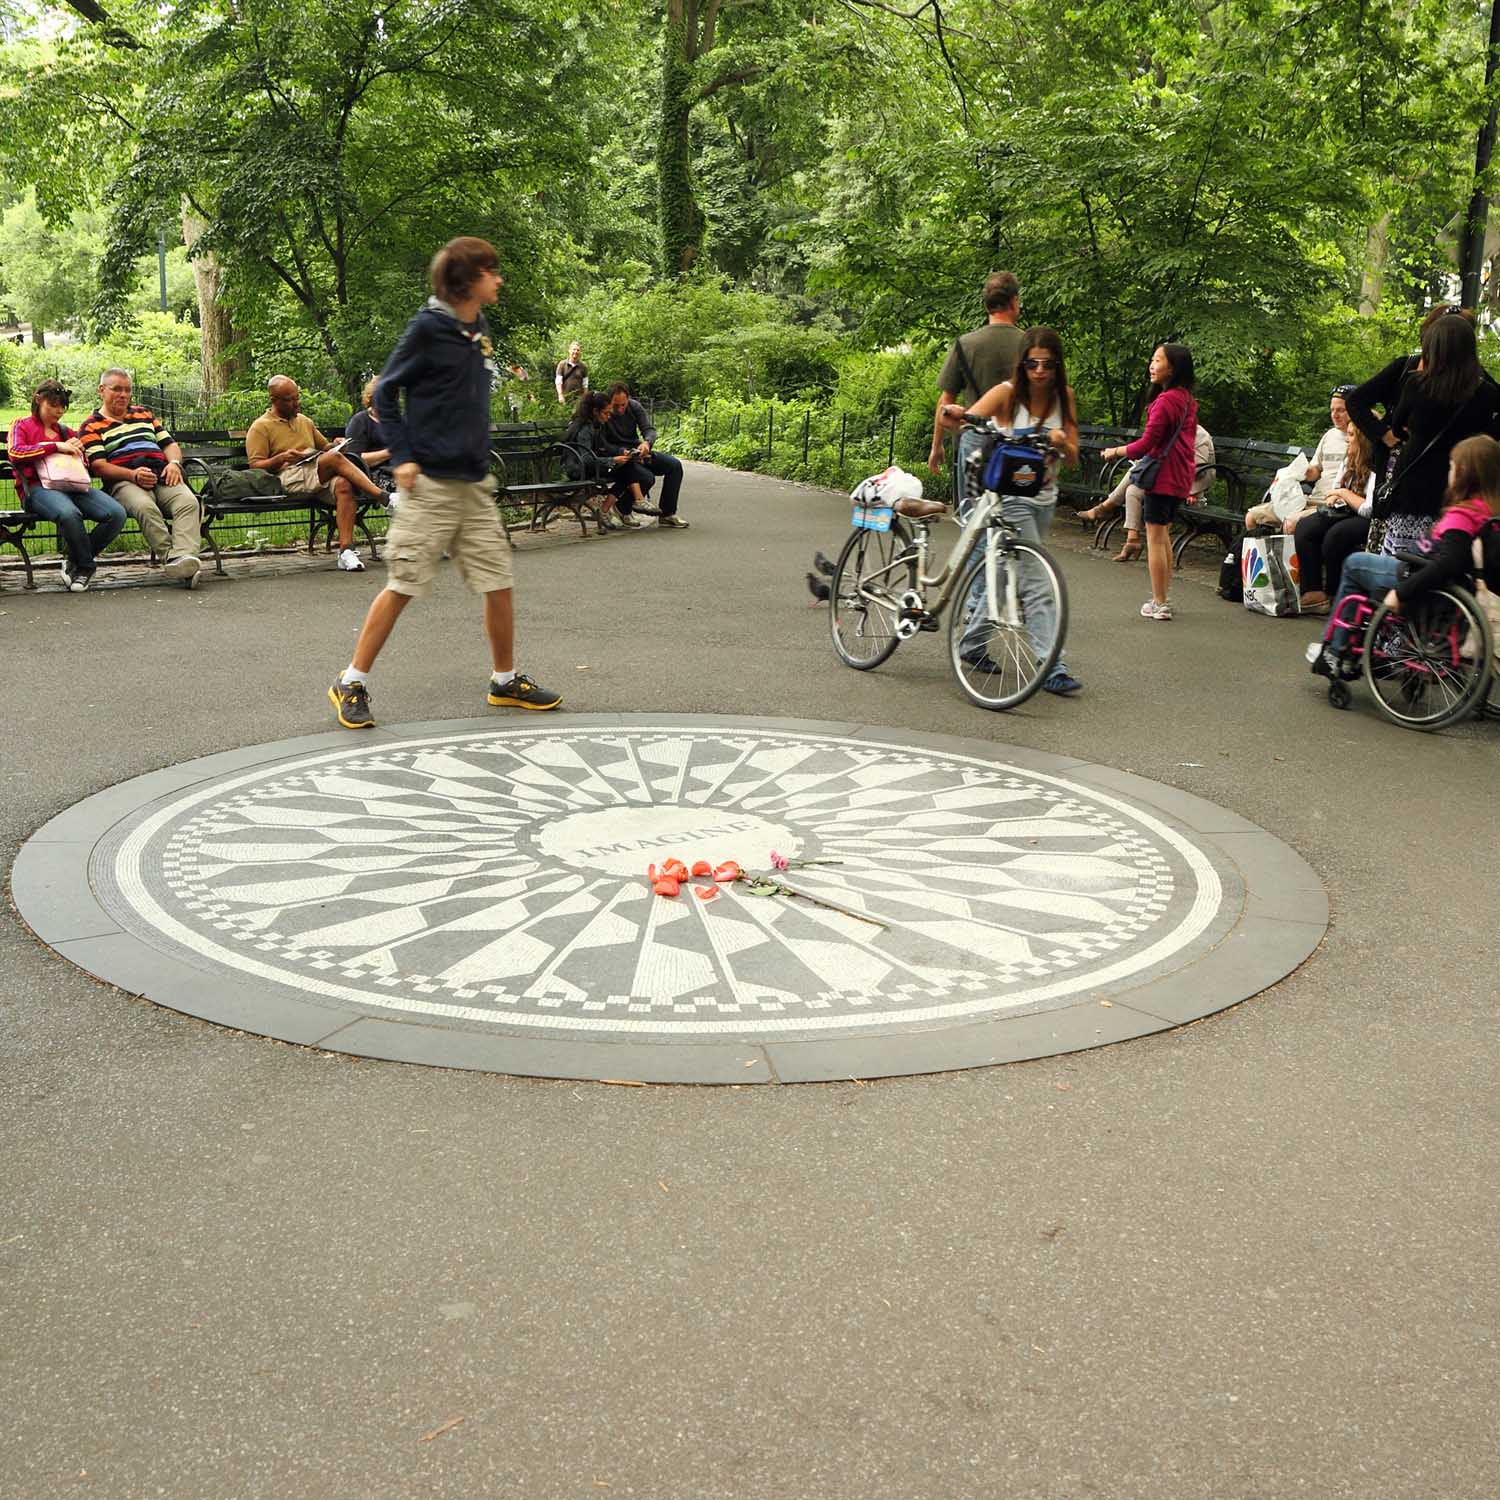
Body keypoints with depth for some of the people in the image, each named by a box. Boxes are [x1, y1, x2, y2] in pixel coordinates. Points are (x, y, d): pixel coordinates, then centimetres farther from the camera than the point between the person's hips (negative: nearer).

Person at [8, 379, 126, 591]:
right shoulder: (21, 425, 17)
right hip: (38, 488, -5)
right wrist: (56, 447, -8)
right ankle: (86, 567, -16)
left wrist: (77, 447, 14)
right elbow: (14, 453, -4)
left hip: (72, 487, 5)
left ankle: (75, 559, -6)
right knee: (69, 513, -41)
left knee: (117, 513, -24)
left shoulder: (67, 431, 30)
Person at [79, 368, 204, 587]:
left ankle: (185, 556, -50)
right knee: (145, 507, -39)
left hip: (162, 477, 4)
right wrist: (133, 475, -17)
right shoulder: (91, 427, 14)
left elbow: (170, 444, 27)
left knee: (189, 502, -31)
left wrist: (174, 463, 2)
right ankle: (171, 557, -45)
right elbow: (98, 465, 0)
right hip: (124, 483, -4)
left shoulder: (144, 414, 31)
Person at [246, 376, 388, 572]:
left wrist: (335, 445, 13)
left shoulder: (305, 421, 29)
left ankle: (346, 549, -39)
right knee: (335, 458, -30)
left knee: (343, 485, -32)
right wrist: (281, 458, -15)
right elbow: (255, 466, 2)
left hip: (320, 479, 5)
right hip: (288, 477, -5)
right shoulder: (260, 427, 9)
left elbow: (324, 446, 37)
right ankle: (382, 496, -29)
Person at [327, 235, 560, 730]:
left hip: (474, 484, 7)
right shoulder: (428, 327, -9)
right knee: (402, 586, -3)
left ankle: (506, 680, 22)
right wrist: (402, 456, -12)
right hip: (430, 484, -7)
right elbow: (385, 393, -5)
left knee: (499, 583, 7)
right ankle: (352, 683, 8)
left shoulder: (480, 330, 11)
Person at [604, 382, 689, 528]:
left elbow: (649, 430, -5)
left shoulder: (635, 406, -3)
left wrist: (646, 442, -28)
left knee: (674, 465, -8)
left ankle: (667, 514, -4)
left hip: (638, 452, 6)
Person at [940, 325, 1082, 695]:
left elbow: (1073, 457, 0)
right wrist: (954, 415, -46)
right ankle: (1052, 668, -14)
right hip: (1009, 496, -6)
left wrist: (1061, 443, -23)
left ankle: (972, 645, 34)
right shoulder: (1007, 393, -11)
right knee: (1037, 584, -14)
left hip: (1044, 498, 6)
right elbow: (968, 424, -22)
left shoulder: (1064, 397, 3)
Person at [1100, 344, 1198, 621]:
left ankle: (1159, 604, -2)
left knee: (1155, 538, -3)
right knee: (1164, 535, 18)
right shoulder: (1188, 400, 10)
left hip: (1163, 475, -9)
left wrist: (1115, 451, -5)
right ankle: (1163, 598, 24)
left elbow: (1146, 443, -19)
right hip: (1180, 478, 9)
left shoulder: (1165, 400, -18)